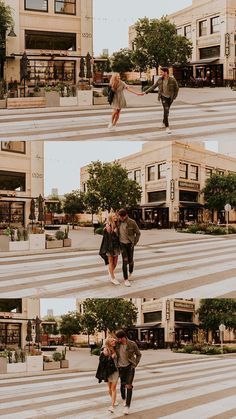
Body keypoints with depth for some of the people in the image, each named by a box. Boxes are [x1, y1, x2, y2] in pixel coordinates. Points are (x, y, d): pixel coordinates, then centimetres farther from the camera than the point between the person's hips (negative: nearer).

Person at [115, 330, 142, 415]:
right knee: (122, 385, 12)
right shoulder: (117, 344, -8)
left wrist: (135, 364, -3)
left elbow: (139, 354, 2)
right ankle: (123, 398, 42)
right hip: (121, 367, 3)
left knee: (128, 386, -11)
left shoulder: (132, 344, -13)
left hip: (130, 367, -3)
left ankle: (127, 406, -11)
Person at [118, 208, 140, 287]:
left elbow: (138, 233, -4)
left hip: (130, 244, -1)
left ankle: (130, 272, 41)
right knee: (125, 261, -8)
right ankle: (126, 279, -4)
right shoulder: (118, 221, -5)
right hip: (122, 244, 1)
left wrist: (134, 243, -6)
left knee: (130, 260, 9)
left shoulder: (132, 222, -14)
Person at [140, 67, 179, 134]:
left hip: (170, 97, 0)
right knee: (166, 111, -16)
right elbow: (153, 87, -1)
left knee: (166, 110, 16)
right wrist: (145, 93, -5)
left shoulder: (172, 80, -17)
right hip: (163, 97, 0)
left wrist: (174, 97, -2)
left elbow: (176, 88, -4)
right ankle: (167, 127, -14)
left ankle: (164, 122, 42)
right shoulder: (160, 79, -9)